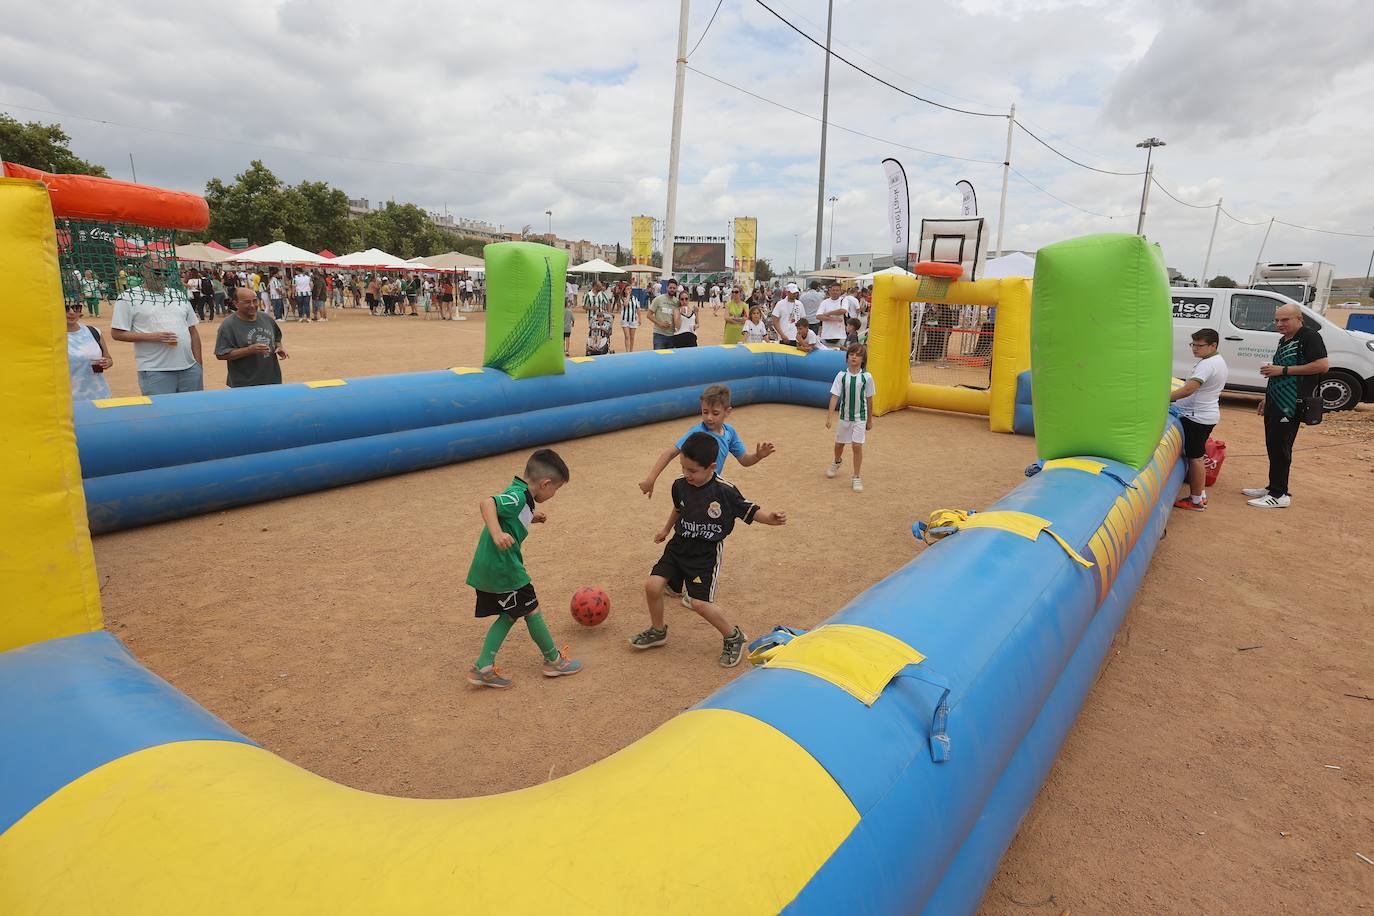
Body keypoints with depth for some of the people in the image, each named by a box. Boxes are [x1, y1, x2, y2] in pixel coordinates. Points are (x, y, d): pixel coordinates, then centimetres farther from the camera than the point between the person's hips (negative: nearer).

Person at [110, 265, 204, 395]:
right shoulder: (128, 297, 0)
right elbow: (117, 333, -2)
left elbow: (193, 332, 15)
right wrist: (151, 337, -15)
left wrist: (199, 365, 11)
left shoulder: (179, 296, 14)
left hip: (190, 369, 4)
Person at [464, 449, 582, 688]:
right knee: (531, 611, 8)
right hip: (503, 568, -9)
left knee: (509, 615, 19)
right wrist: (497, 534, -46)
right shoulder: (518, 496, -19)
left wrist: (530, 518, 27)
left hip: (487, 569, 9)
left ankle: (482, 668, 14)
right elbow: (486, 503, -34)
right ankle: (553, 660, 26)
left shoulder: (516, 493, 10)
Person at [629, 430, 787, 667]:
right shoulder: (680, 485, -4)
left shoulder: (724, 491, -18)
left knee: (700, 602, -12)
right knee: (653, 585, -6)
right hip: (679, 546, 5)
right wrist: (666, 530, 32)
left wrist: (770, 519, -27)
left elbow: (749, 511, -8)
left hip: (707, 553, -5)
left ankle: (733, 637, 15)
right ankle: (658, 631, 22)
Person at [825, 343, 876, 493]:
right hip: (844, 416, 2)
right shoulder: (841, 375, -8)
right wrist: (829, 417, -13)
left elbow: (869, 399, 0)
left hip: (860, 417, -2)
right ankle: (837, 461, 51)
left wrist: (870, 420, 6)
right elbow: (834, 397, -8)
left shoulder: (867, 377, -9)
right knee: (839, 443, 17)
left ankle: (856, 478, 4)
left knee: (857, 446, -9)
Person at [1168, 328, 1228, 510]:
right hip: (1208, 415, 11)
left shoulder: (1207, 364, -20)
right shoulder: (1218, 361, 15)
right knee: (1198, 457, 18)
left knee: (1194, 457, -4)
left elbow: (1188, 389, -31)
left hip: (1197, 417, -11)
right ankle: (1201, 495, 27)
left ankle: (1196, 500, 2)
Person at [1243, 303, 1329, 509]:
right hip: (1276, 403, 9)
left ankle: (1280, 495, -3)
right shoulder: (1283, 340, 19)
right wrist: (1267, 397, 23)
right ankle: (1273, 488, 22)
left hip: (1292, 405, -9)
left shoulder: (1309, 337, -9)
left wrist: (1283, 370, -19)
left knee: (1280, 448, -8)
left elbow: (1322, 365, -20)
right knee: (1272, 446, 13)